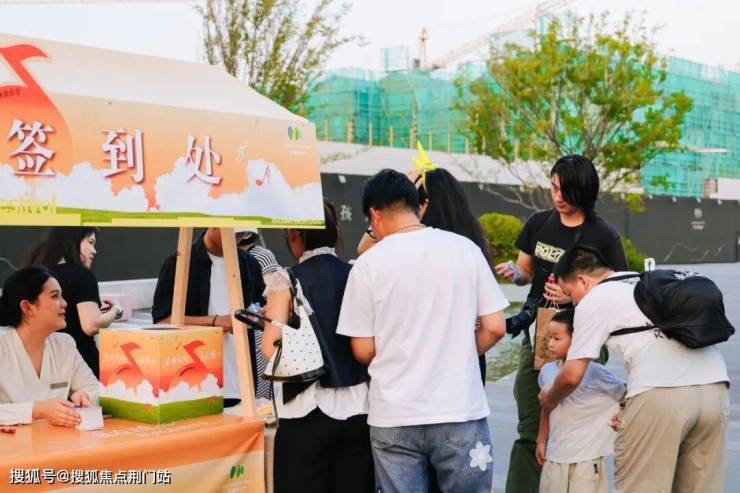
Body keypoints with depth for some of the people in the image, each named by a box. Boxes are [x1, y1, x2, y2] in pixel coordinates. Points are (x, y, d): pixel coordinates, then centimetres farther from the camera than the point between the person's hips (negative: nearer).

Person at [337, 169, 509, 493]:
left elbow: (363, 350, -2)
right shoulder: (464, 248, -1)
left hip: (394, 417, -1)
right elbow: (494, 328, 1)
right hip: (460, 410, 1)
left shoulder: (368, 263, -5)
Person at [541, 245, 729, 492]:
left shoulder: (593, 300, 8)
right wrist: (629, 399, 35)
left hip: (661, 394, -7)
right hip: (715, 386, 7)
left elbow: (572, 375, 6)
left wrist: (549, 399, 26)